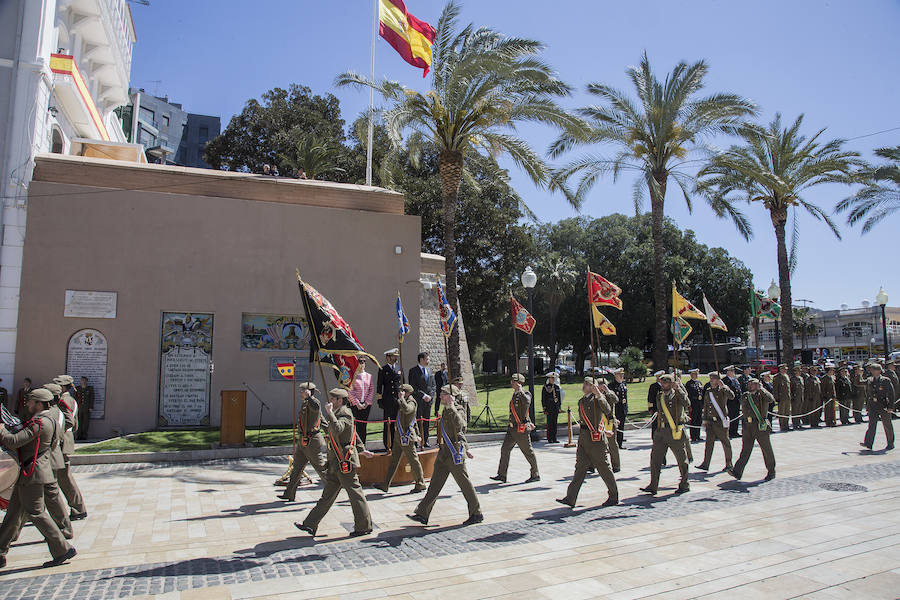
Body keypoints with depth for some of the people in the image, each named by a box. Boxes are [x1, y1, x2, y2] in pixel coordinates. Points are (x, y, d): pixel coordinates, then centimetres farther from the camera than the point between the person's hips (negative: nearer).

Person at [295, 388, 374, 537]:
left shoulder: (345, 414, -15)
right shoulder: (339, 414, 16)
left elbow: (337, 429, -36)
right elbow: (354, 434, 26)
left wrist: (329, 412, -28)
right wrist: (361, 449, 33)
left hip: (345, 463, -10)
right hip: (336, 463, 10)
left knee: (355, 494, 1)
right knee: (327, 495, 13)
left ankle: (364, 527, 12)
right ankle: (310, 525, 18)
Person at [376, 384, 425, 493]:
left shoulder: (411, 403, -13)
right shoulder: (404, 402, 16)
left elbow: (406, 409, -38)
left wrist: (401, 398, -25)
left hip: (407, 436, -10)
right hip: (399, 436, 10)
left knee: (413, 461, -1)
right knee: (393, 460, 11)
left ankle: (420, 484, 10)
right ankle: (385, 485, 15)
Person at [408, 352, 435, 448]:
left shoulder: (429, 370, 16)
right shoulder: (413, 371, -5)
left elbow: (433, 385, 17)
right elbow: (413, 387, -11)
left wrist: (430, 396, 1)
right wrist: (423, 396, -14)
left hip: (428, 400, 6)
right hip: (417, 400, -6)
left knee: (426, 422, 8)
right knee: (417, 421, -6)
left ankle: (425, 441, 13)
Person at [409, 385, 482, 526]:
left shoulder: (457, 411, -14)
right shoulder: (445, 411, 12)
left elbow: (458, 425, -38)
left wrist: (451, 406, -37)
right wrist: (465, 448, 28)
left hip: (455, 454, -9)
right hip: (444, 453, 9)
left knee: (465, 484, 2)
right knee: (435, 483, 10)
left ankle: (477, 514, 17)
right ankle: (422, 514, 14)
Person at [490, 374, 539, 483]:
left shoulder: (526, 394, -13)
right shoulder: (515, 394, 13)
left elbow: (527, 402, -39)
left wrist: (520, 390, -30)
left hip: (521, 430, -9)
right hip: (512, 428, 9)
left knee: (528, 452, 3)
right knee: (504, 449, 4)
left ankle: (535, 475, 17)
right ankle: (502, 475, 9)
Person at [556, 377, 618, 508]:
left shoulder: (598, 398, -9)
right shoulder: (582, 401, 13)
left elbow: (608, 411, -27)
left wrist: (599, 395, -34)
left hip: (596, 438, -7)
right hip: (583, 437, 7)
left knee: (604, 468, 4)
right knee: (580, 467, 6)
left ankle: (614, 497, 21)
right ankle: (570, 498, 7)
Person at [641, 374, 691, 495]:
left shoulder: (677, 395, -5)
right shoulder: (659, 397, 13)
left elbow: (687, 404, -25)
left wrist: (677, 389, -25)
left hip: (675, 431, -6)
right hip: (661, 431, 6)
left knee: (681, 458, 7)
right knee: (655, 457, 2)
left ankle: (685, 484, 24)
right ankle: (653, 486, 7)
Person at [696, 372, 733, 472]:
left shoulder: (723, 390, -3)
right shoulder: (708, 391, 13)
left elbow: (731, 396, -25)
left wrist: (722, 387, -28)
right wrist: (704, 419, 17)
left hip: (721, 421, -5)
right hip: (710, 421, 5)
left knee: (725, 442, 5)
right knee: (709, 442, 0)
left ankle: (729, 464, 19)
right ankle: (705, 464, -1)